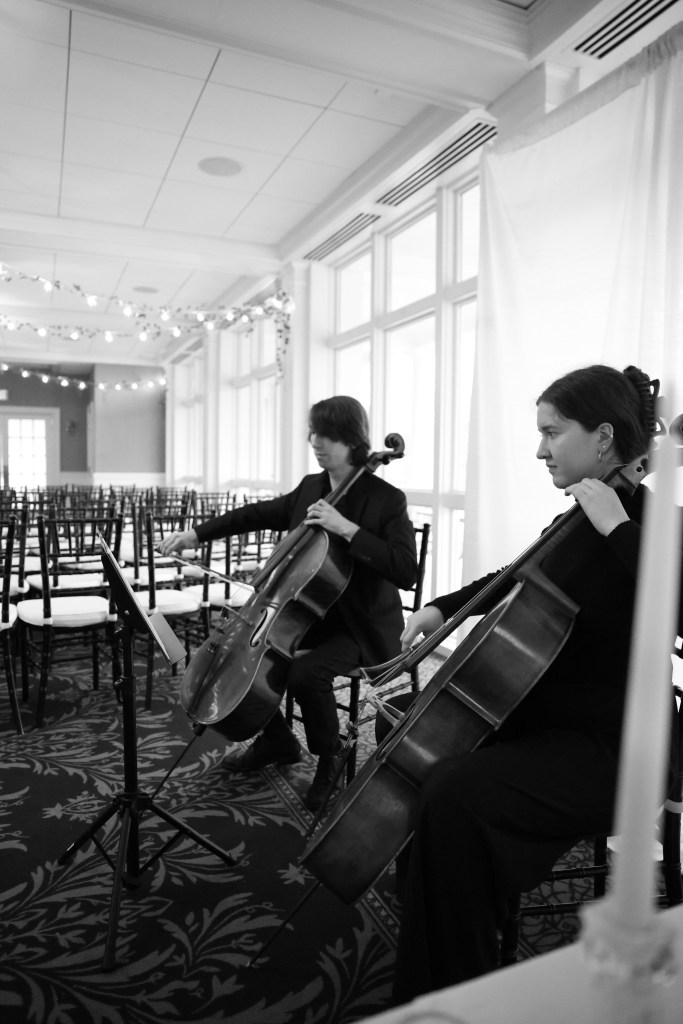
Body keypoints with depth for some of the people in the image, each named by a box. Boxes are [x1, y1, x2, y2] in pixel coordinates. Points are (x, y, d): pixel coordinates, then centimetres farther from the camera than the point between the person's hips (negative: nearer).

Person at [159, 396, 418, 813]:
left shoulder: (387, 499, -16)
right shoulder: (310, 488, 4)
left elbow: (406, 572, -28)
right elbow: (257, 514, 12)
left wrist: (348, 528, -32)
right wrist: (197, 534, 6)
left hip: (364, 626, -7)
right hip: (312, 613, 7)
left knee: (306, 672, -31)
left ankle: (330, 756, 1)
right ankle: (278, 740, 22)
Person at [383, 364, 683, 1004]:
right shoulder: (581, 521, 6)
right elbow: (520, 579, 22)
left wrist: (618, 528, -30)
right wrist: (445, 607, 11)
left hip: (609, 748, -9)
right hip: (543, 715, 9)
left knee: (455, 791, -29)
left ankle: (453, 992, -5)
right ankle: (417, 892, 29)